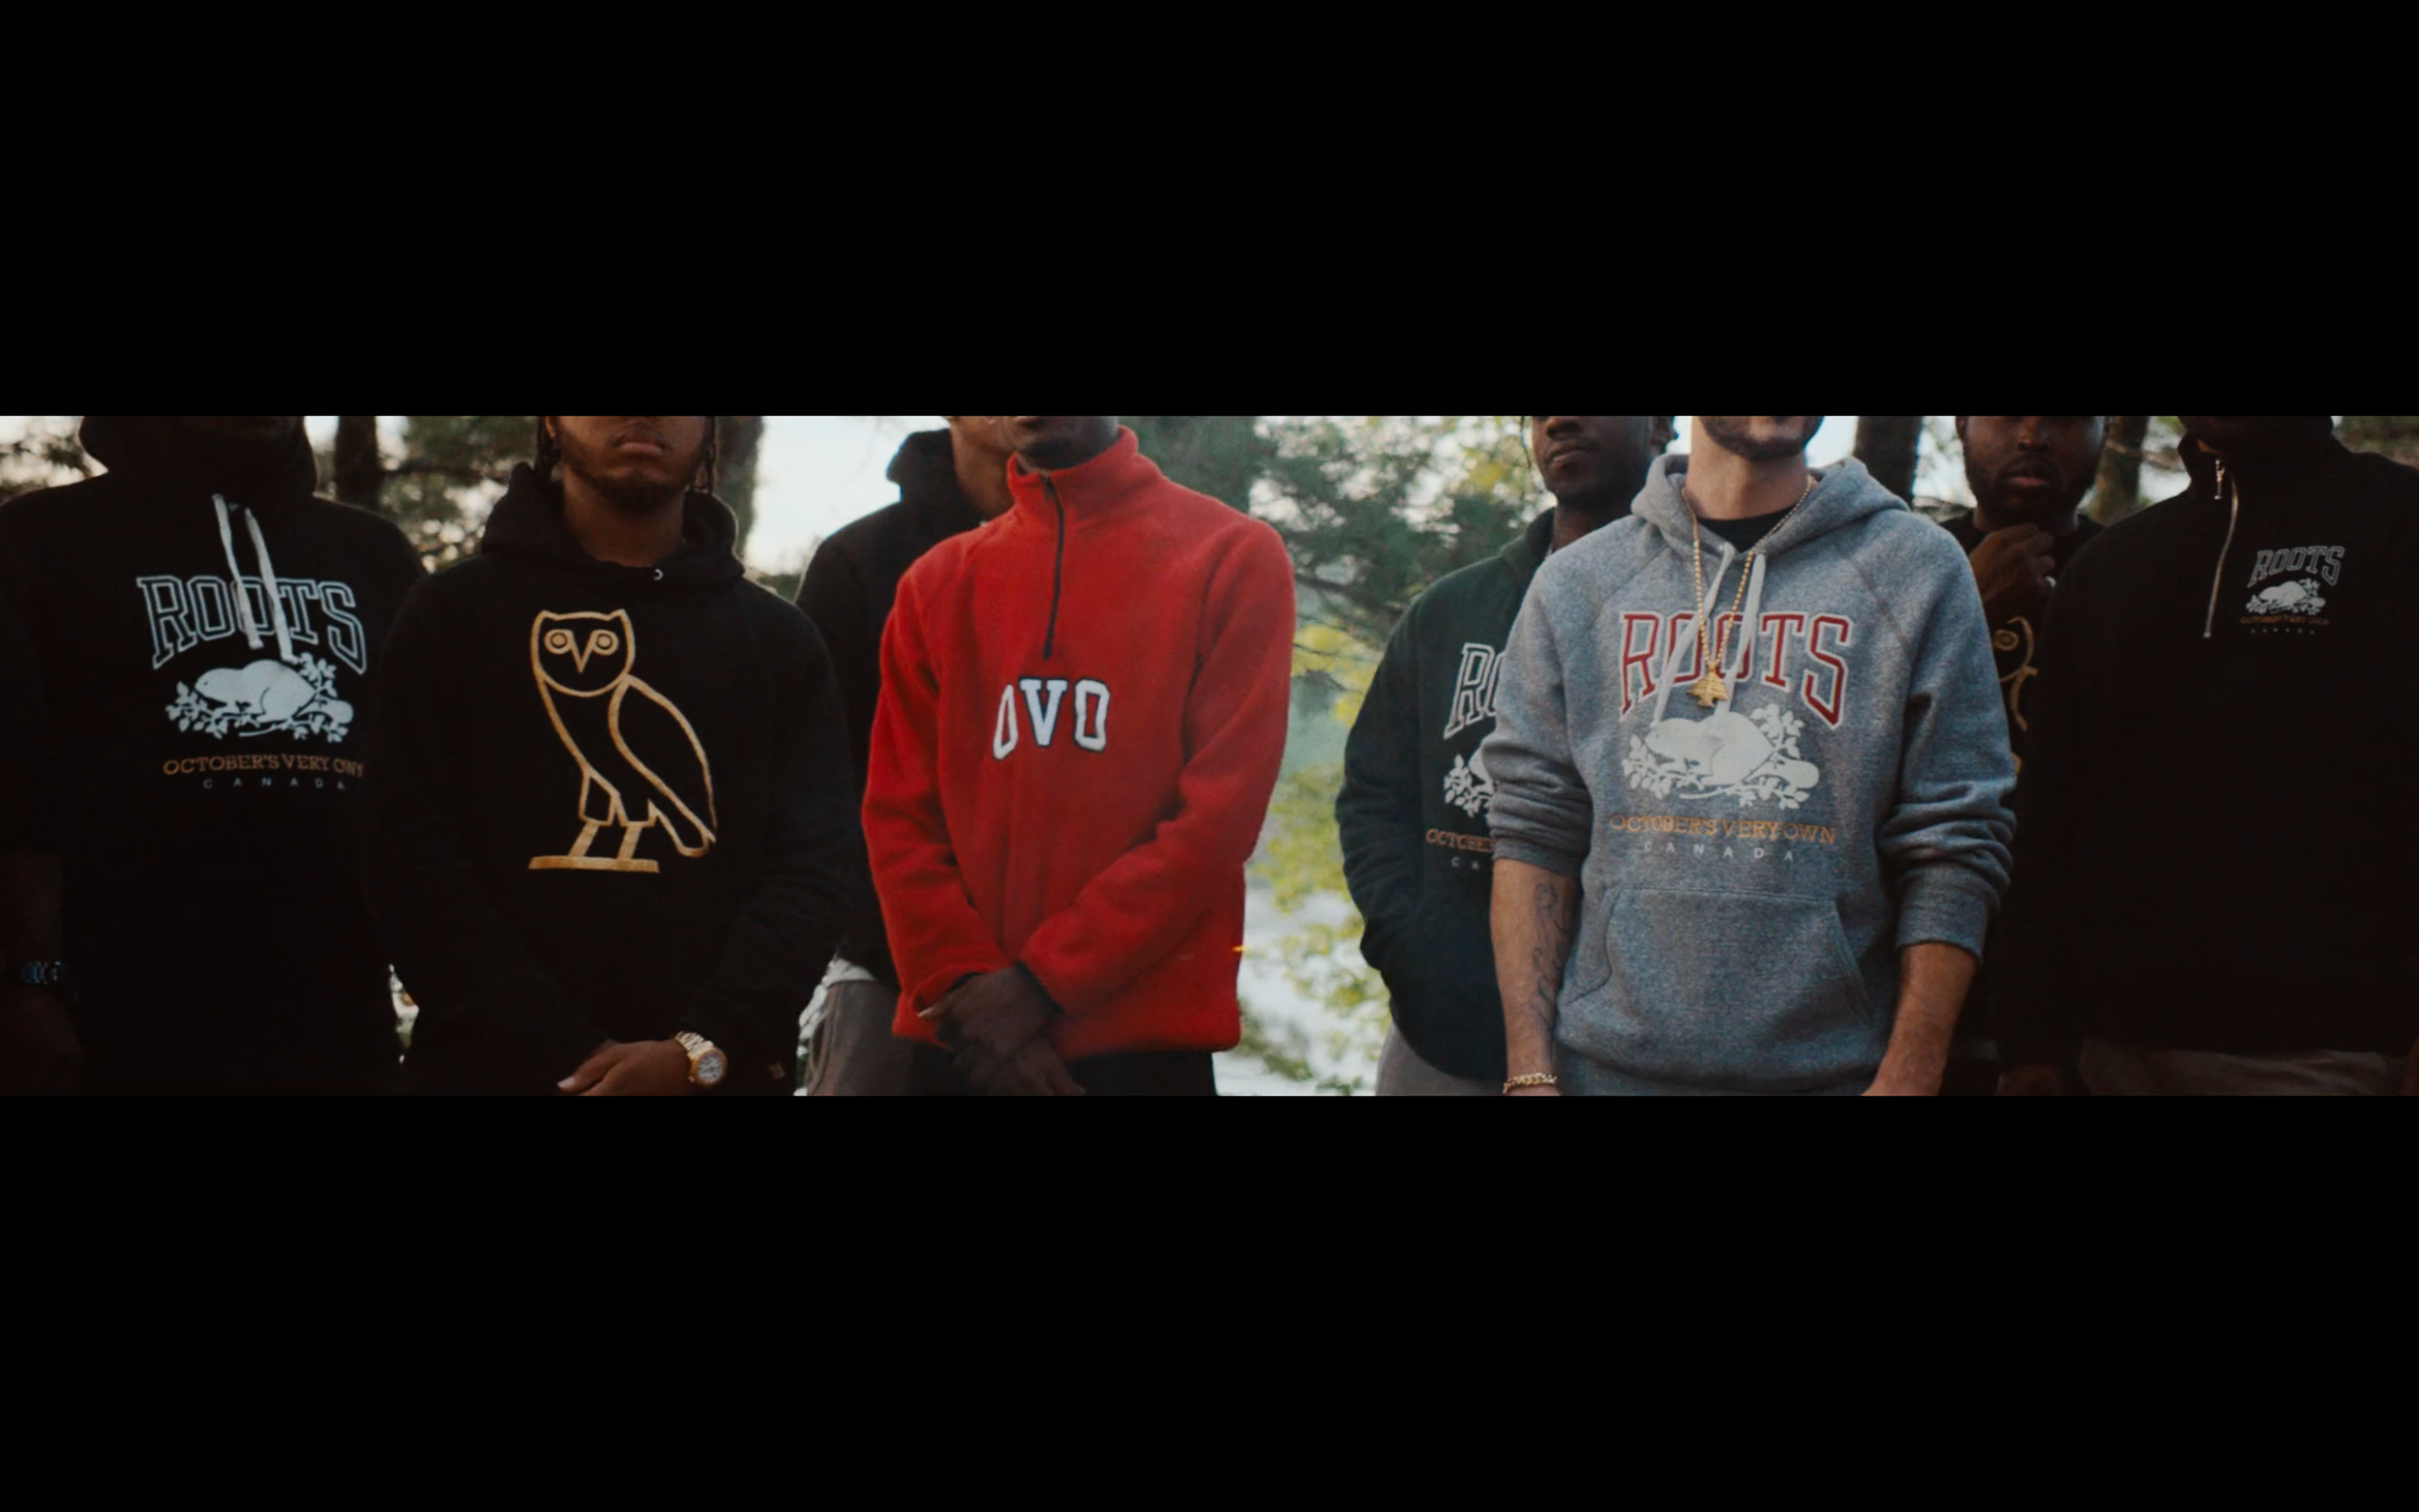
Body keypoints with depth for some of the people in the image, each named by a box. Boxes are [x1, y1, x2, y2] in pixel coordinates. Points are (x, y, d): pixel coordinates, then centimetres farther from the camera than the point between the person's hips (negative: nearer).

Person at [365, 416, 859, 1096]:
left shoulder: (780, 639, 8)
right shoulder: (455, 614, 3)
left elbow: (814, 865, -2)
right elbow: (414, 860, -7)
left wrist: (699, 1052, -17)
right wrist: (567, 1058, -17)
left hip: (719, 1073, 1)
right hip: (494, 1071, -1)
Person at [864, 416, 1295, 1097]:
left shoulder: (1234, 557, 0)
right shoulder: (937, 584, 12)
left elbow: (1220, 813, -9)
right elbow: (899, 815, 5)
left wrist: (1041, 983, -13)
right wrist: (965, 987, -11)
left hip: (1145, 1041, -3)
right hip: (960, 1044, 3)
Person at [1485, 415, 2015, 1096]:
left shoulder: (1922, 571, 2)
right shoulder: (1575, 584, 7)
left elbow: (1954, 847, -2)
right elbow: (1533, 829, 4)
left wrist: (1908, 1077, -9)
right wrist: (1531, 1069, -4)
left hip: (1826, 1067, -1)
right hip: (1604, 1064, 1)